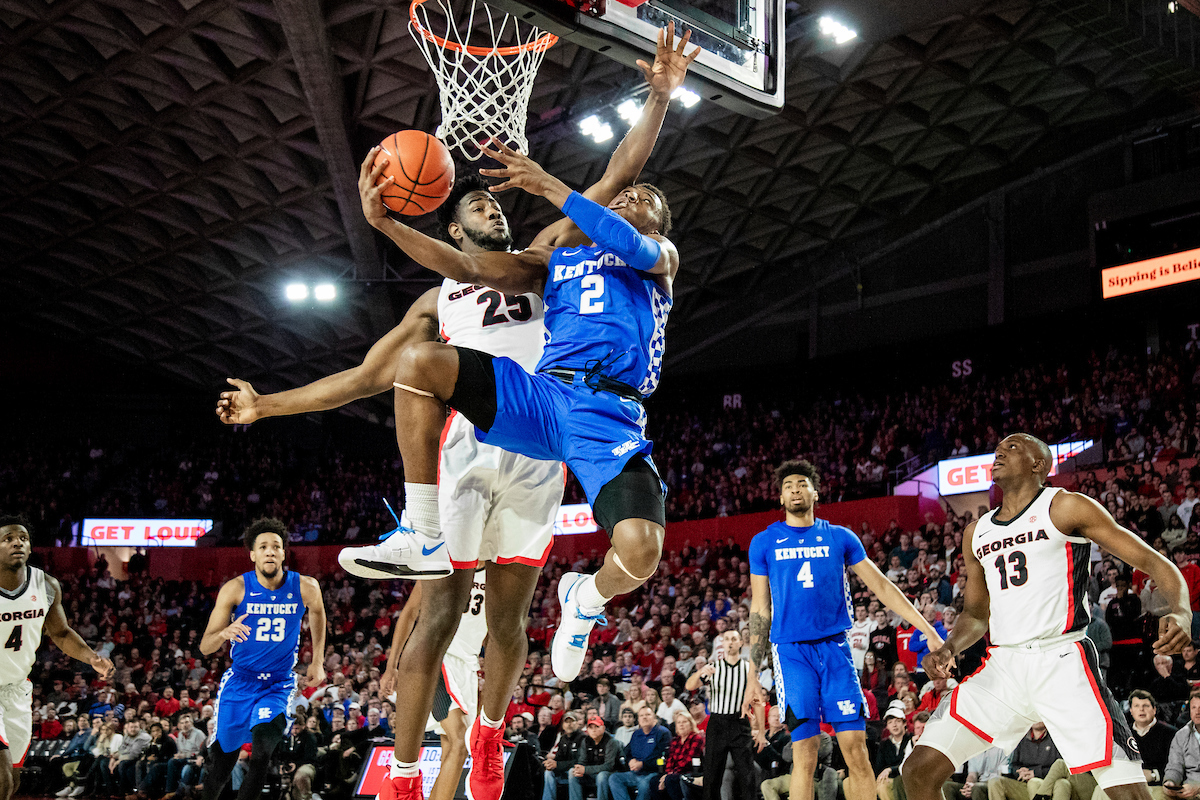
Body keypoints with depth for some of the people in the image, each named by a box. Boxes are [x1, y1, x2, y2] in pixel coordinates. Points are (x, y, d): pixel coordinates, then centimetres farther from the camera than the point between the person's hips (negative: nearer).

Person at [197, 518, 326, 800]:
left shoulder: (305, 587, -9)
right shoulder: (235, 589, -12)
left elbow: (317, 613, 17)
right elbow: (205, 647, -11)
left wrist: (317, 661, 12)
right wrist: (224, 633, -33)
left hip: (279, 684, 0)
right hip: (239, 682, 1)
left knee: (263, 749, -26)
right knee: (220, 763, 7)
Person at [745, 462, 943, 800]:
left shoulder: (840, 537, 11)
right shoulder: (764, 543, 9)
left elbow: (881, 585, 11)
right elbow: (759, 609, 9)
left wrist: (928, 631, 3)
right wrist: (752, 678, 5)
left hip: (835, 647, 1)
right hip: (791, 651, -1)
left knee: (856, 749, -6)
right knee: (804, 756, -9)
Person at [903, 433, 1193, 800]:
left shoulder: (1066, 507, 0)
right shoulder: (977, 533, 17)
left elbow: (1154, 563, -3)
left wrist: (1180, 613, -23)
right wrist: (948, 649, 6)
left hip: (1062, 662, -5)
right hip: (1002, 667, 5)